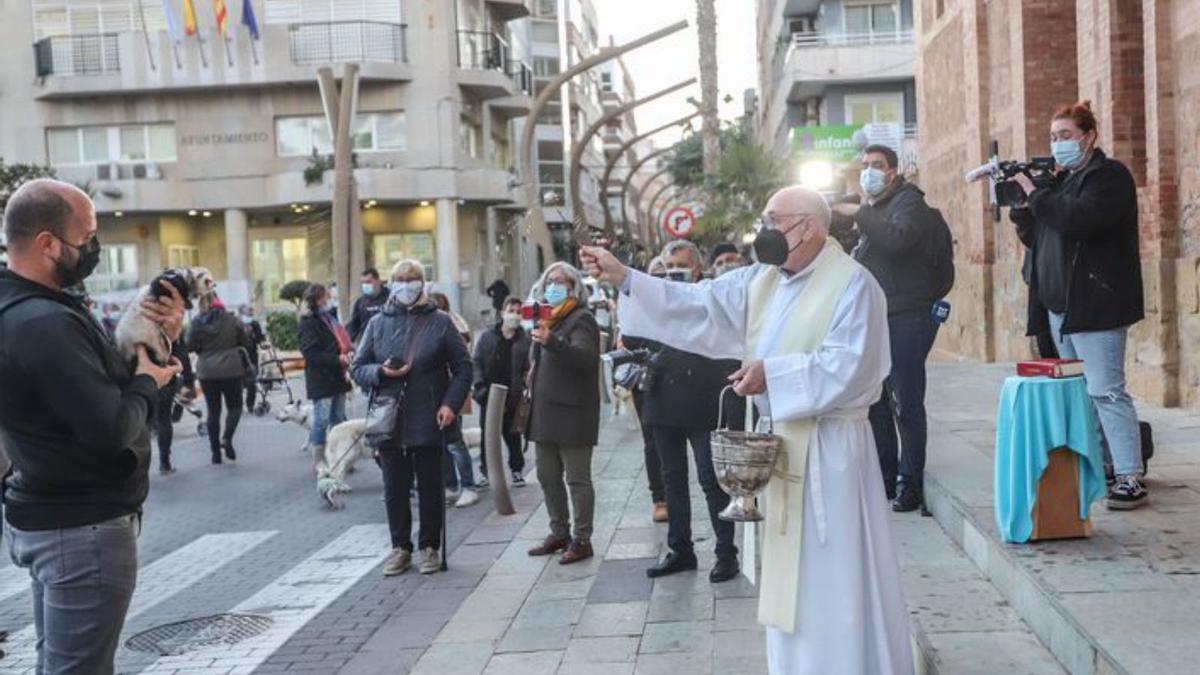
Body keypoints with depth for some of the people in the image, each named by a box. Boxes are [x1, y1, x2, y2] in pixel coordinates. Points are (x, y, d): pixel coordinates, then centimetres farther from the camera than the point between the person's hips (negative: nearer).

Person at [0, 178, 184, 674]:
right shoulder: (44, 322, -24)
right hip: (84, 528, -11)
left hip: (47, 517, 11)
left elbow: (100, 379, 12)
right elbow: (112, 429, -28)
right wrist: (148, 382, -10)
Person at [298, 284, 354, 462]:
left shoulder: (329, 318, 15)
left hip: (337, 377, 8)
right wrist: (338, 360, -24)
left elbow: (343, 339, 23)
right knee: (322, 420, -4)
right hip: (321, 380, -8)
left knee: (338, 419, 13)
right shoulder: (308, 323, -11)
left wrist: (349, 352, 1)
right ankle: (318, 461, 5)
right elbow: (311, 353, -20)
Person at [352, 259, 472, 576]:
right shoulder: (378, 324, 8)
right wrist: (381, 372, -11)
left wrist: (451, 403, -9)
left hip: (428, 422, -2)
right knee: (395, 489, 8)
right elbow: (358, 368, 10)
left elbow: (463, 368, 3)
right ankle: (400, 547, 20)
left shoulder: (439, 322, 3)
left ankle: (429, 547, 20)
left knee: (430, 488, 7)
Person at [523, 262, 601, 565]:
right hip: (546, 412, 9)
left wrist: (550, 342, -40)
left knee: (577, 478, -3)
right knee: (548, 476, 14)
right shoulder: (546, 319, 16)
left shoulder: (581, 320, -9)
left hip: (572, 413, -9)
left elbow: (585, 357, -27)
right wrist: (532, 389, 18)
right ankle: (559, 533, 25)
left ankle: (581, 540, 4)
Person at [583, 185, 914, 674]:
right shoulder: (760, 281, 10)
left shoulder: (852, 284, -11)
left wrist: (773, 372, -24)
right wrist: (625, 280, -6)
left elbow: (849, 363, -20)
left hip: (829, 448, -7)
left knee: (835, 574, 0)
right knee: (791, 572, 15)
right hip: (781, 440, 7)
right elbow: (699, 306, 3)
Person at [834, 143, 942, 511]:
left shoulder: (909, 202, -4)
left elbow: (897, 239, -25)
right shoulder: (872, 209, 21)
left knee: (906, 403, -6)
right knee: (875, 401, 8)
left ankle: (911, 482, 2)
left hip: (907, 316, -8)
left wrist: (858, 214, -20)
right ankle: (886, 477, 17)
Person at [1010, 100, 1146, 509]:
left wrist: (1034, 195, -14)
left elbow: (1079, 218, -25)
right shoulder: (1062, 180, 19)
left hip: (1095, 304, -9)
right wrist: (1019, 207, 2)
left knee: (1106, 391, -11)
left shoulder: (1109, 176, -6)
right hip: (1060, 304, 9)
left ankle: (1131, 479, -8)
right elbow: (1038, 238, 19)